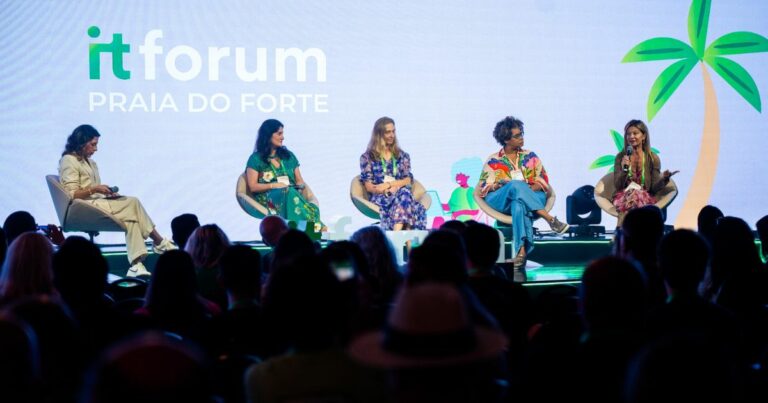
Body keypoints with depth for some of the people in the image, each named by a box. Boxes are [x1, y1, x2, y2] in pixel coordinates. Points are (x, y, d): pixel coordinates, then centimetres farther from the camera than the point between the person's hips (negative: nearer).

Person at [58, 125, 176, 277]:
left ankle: (136, 264, -30)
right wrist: (94, 189, -18)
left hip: (96, 202, 8)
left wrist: (107, 193, 4)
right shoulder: (69, 161, -4)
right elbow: (71, 194, -13)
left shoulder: (90, 163, 22)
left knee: (130, 213, -19)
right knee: (132, 203, -17)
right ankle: (159, 242, -5)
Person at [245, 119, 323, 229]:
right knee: (289, 193, -40)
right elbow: (253, 187, 1)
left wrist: (302, 186, -4)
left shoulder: (289, 156, 23)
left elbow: (299, 180, 20)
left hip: (293, 192, 4)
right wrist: (274, 185, -12)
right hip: (268, 196, -4)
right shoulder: (256, 159, 8)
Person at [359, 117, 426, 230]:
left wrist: (388, 184, -10)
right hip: (380, 197, -2)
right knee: (402, 194, -37)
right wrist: (389, 190, -15)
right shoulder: (367, 157, 11)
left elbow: (408, 180, 8)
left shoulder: (402, 156, 21)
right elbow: (369, 186, 3)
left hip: (401, 194, 2)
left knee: (405, 192, -37)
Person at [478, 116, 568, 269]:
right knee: (516, 185, -37)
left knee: (519, 204, -40)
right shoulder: (493, 160, 14)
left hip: (531, 196, 0)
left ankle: (522, 250, -60)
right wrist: (498, 185, -16)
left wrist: (527, 190, -12)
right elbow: (483, 187, 8)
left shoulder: (530, 156, 19)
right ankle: (551, 220, -42)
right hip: (501, 200, 0)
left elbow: (543, 181, 10)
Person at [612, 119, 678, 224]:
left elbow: (654, 188, 2)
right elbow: (617, 186, 1)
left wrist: (664, 178, -19)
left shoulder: (653, 158, 3)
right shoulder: (621, 157, 5)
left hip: (645, 198, -1)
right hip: (623, 197, 1)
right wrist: (624, 170, -16)